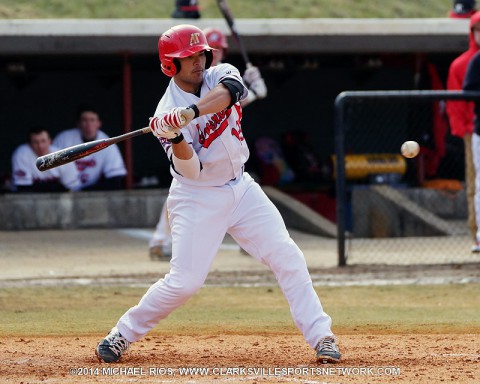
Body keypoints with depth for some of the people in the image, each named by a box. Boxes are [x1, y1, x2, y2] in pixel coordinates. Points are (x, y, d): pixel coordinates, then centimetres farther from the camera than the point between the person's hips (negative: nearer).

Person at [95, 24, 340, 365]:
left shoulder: (219, 76, -4)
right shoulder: (167, 112, -15)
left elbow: (231, 90, -31)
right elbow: (191, 170, -22)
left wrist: (190, 113, -45)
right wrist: (175, 138, -41)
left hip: (241, 188, 5)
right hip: (197, 199, -5)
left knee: (288, 258, -5)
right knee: (185, 281, -10)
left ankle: (320, 336, -2)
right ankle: (123, 334, 7)